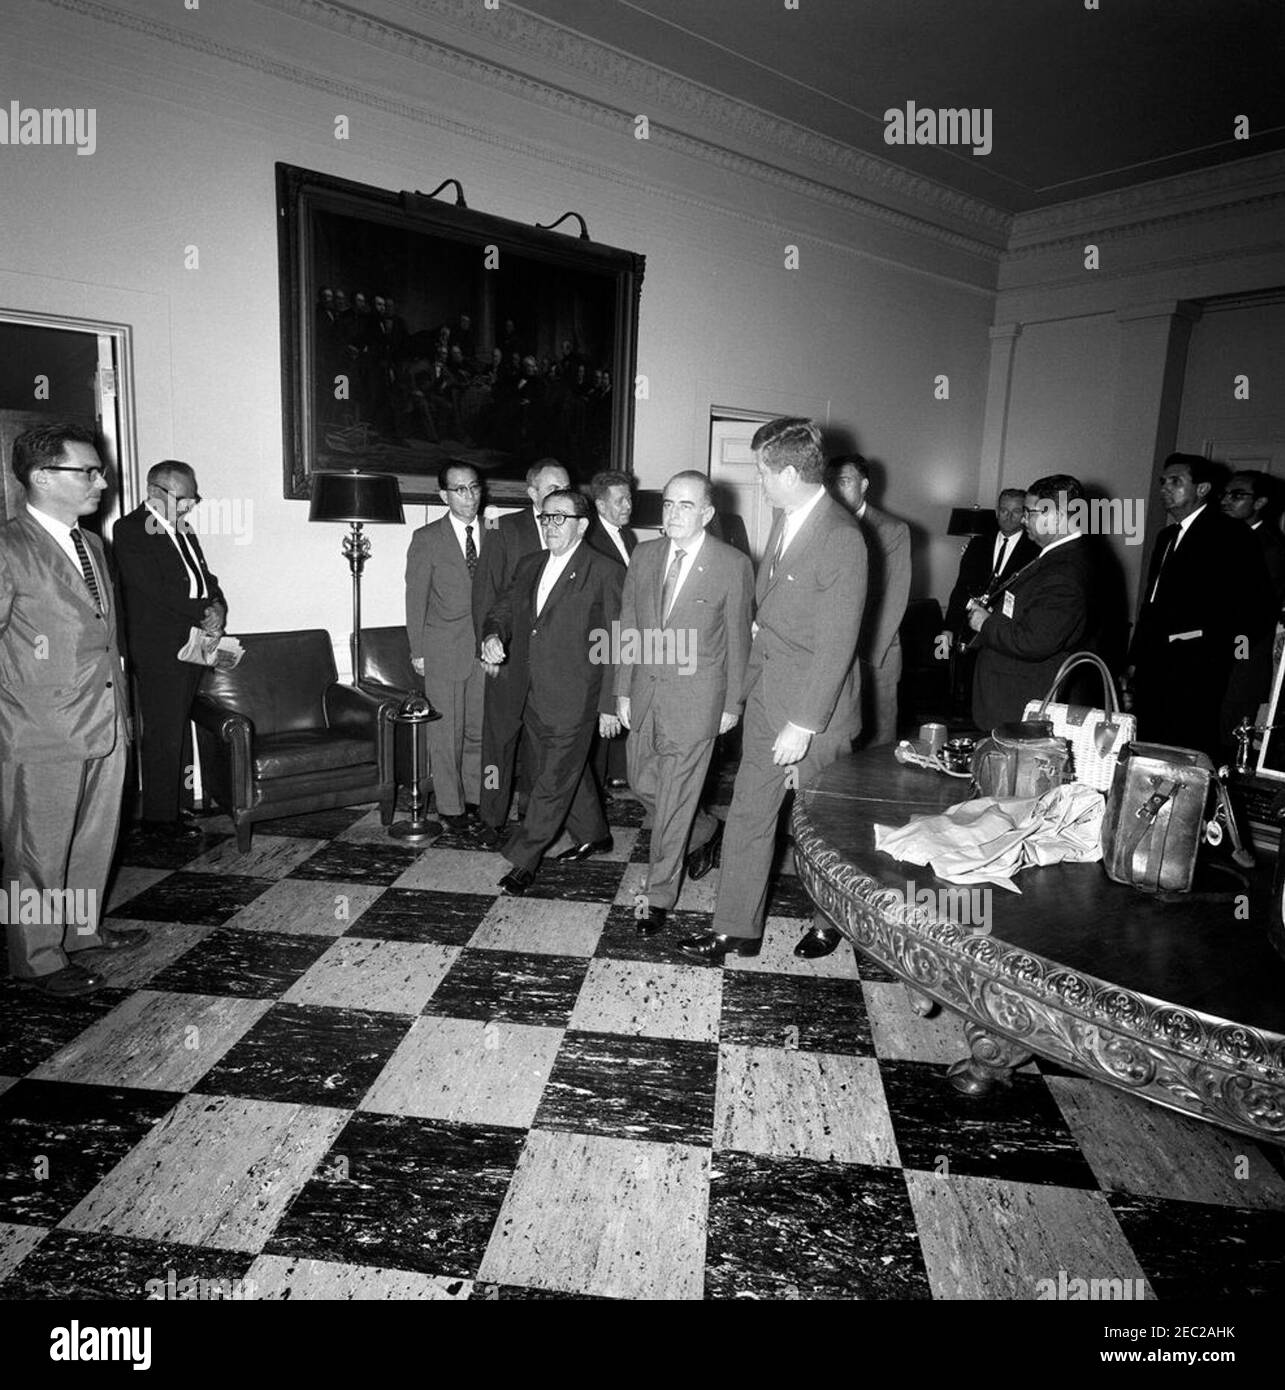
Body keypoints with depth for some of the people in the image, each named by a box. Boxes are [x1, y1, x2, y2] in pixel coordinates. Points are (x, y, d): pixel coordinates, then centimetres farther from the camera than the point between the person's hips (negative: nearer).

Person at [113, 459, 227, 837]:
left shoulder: (183, 531, 17)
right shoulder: (130, 530, -8)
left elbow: (206, 578, 17)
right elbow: (156, 589, -17)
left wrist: (217, 608, -4)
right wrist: (205, 613, -14)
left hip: (193, 645, 8)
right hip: (158, 651, -7)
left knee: (179, 729, 12)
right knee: (162, 733, -2)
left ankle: (176, 802, 20)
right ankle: (159, 814, 8)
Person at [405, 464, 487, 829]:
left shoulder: (493, 535, 7)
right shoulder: (427, 538, -2)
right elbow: (415, 598, -1)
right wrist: (418, 651, -5)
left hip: (485, 648, 3)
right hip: (443, 651, -3)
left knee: (479, 729, 11)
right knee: (446, 733, 3)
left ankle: (474, 796, 26)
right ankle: (450, 805, 16)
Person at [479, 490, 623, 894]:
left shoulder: (605, 573, -8)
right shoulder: (529, 565, 12)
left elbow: (616, 644, -8)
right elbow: (504, 608, 16)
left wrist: (610, 704, -11)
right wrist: (492, 635, -9)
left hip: (573, 698, -7)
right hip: (533, 694, 7)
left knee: (553, 781, 1)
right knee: (569, 770, 20)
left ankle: (523, 861, 12)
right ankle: (594, 835, 39)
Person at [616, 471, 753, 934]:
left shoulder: (733, 565, -9)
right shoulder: (644, 555, 4)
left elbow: (738, 639, -4)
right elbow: (628, 626, 8)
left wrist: (733, 703, -2)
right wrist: (623, 690, 6)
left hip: (695, 698, -5)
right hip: (645, 692, 6)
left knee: (674, 800, 1)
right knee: (643, 784, 16)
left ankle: (659, 897, 17)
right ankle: (705, 831, 44)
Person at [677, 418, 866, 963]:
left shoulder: (841, 538, -20)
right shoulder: (785, 520, 6)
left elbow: (836, 643, -22)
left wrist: (803, 725, -22)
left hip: (814, 711, -7)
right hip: (765, 696, 7)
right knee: (748, 813, 11)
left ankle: (831, 920, 36)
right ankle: (736, 928, 23)